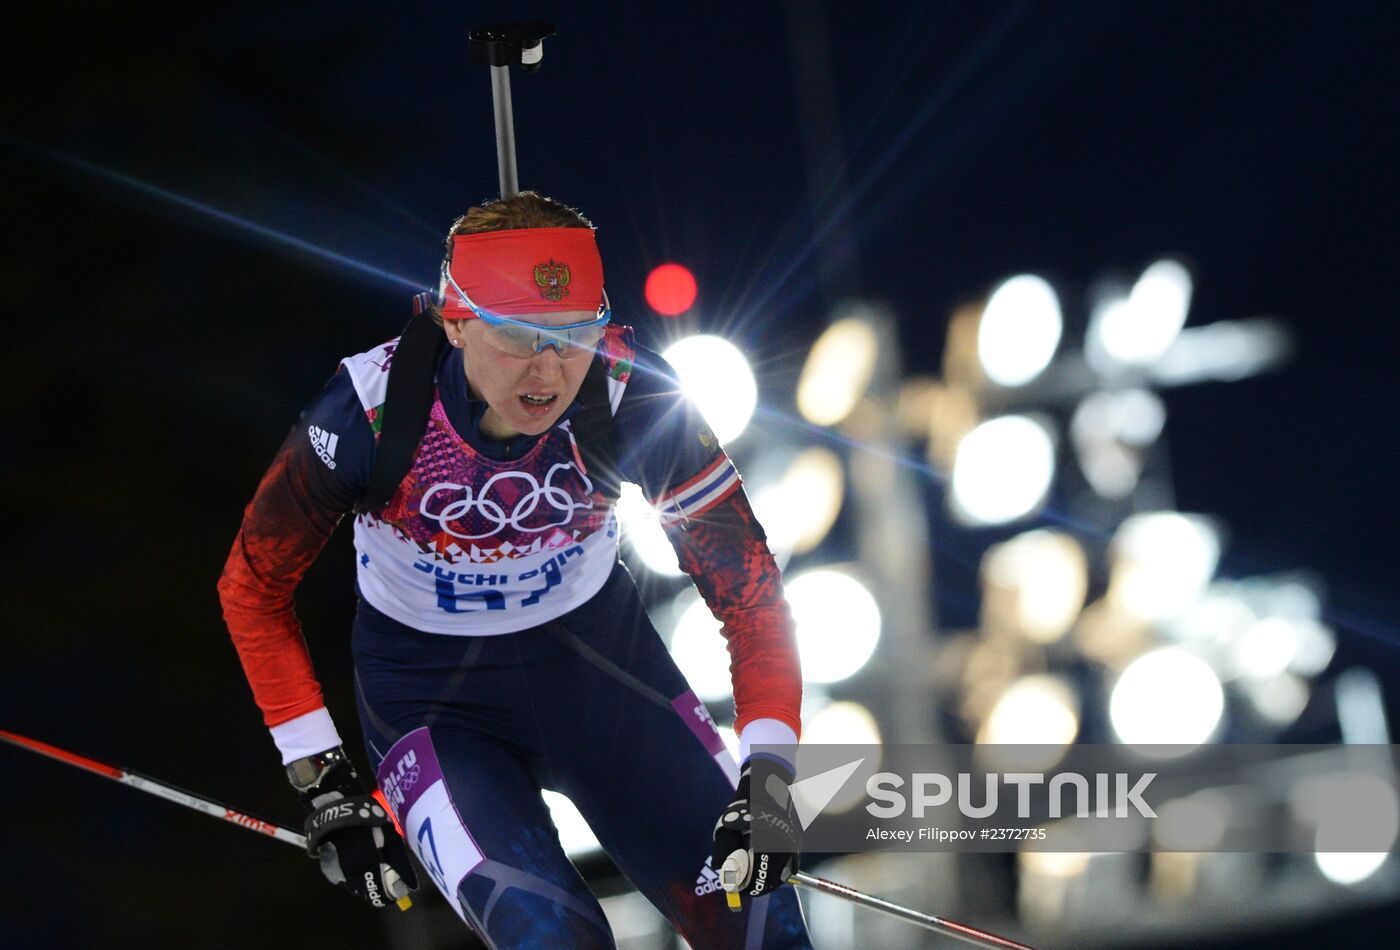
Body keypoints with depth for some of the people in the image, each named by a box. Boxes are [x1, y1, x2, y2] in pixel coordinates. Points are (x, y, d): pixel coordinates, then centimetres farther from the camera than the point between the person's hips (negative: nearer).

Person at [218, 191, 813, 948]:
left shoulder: (631, 390, -25)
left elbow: (747, 586, -17)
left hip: (599, 657, 3)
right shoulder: (371, 412, -28)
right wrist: (319, 779, -14)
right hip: (433, 692, -2)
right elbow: (253, 588, -11)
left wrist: (768, 771, -29)